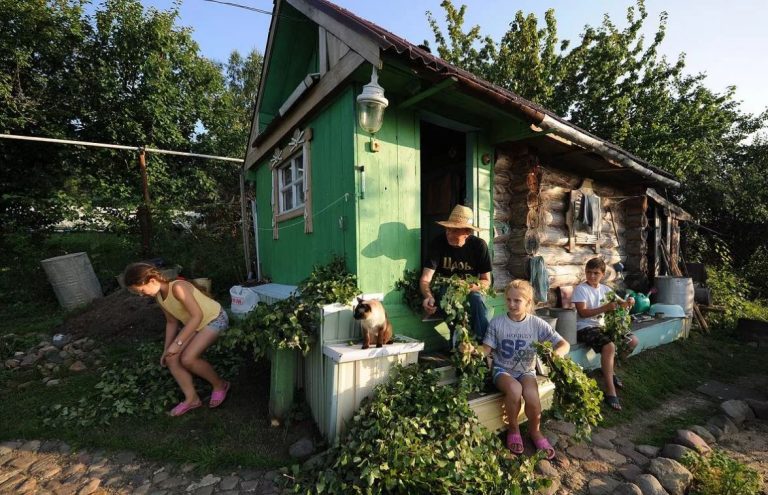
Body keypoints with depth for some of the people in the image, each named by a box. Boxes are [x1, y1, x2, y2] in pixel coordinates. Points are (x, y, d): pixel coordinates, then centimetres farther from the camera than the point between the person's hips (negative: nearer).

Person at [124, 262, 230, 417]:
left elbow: (197, 315, -29)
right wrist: (167, 349, 6)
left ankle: (220, 385, 4)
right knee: (171, 358, -3)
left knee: (187, 359, -19)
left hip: (215, 320, -9)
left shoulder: (177, 287, -29)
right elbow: (172, 322, 9)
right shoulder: (159, 297, -2)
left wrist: (177, 343, -26)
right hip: (195, 325, 9)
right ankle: (192, 398, 9)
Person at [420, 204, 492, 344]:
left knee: (477, 299, -32)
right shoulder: (438, 243, -10)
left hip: (470, 291, 1)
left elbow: (486, 281, -2)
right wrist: (428, 296, -37)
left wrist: (472, 287, -24)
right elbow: (425, 279, -15)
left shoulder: (479, 245, -7)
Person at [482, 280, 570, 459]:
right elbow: (486, 349, -7)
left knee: (532, 396, -29)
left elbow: (564, 344, -8)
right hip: (502, 369, -1)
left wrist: (555, 353, -30)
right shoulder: (497, 322, -9)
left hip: (526, 371, 1)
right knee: (514, 389, -33)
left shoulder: (537, 324, -7)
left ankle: (535, 430, 6)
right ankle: (513, 429, -2)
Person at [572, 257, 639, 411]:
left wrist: (627, 302, -15)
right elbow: (583, 313, -19)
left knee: (632, 341, 4)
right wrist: (605, 308, -28)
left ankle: (609, 369, 21)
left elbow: (620, 303, 9)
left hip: (601, 325, 8)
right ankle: (610, 391, -22)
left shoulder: (605, 289, 9)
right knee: (609, 347, -30)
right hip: (585, 328, -8)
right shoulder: (581, 289, -12)